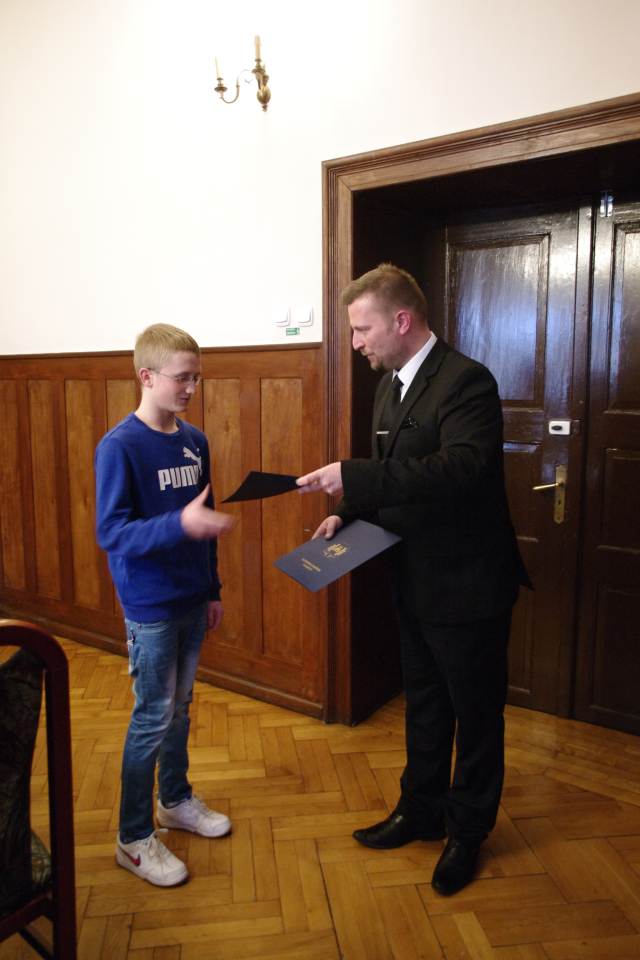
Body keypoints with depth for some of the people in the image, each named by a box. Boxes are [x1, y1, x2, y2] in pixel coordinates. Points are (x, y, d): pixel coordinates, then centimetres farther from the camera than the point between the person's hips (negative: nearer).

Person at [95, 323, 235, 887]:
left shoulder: (194, 441, 4)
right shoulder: (120, 447, -16)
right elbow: (111, 533, -20)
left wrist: (213, 590, 14)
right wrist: (180, 525, -35)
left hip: (193, 602, 6)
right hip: (150, 609, -6)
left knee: (179, 707, 20)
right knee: (153, 719, 4)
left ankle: (176, 799, 41)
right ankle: (134, 838, 23)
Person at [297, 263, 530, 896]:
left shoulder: (465, 381, -20)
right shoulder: (391, 385, 8)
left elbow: (462, 468, -35)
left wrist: (351, 476, -36)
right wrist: (349, 512, -1)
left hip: (466, 584, -8)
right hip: (415, 581, 8)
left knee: (475, 713, 13)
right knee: (424, 706, 23)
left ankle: (468, 832, 34)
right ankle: (422, 812, 43)